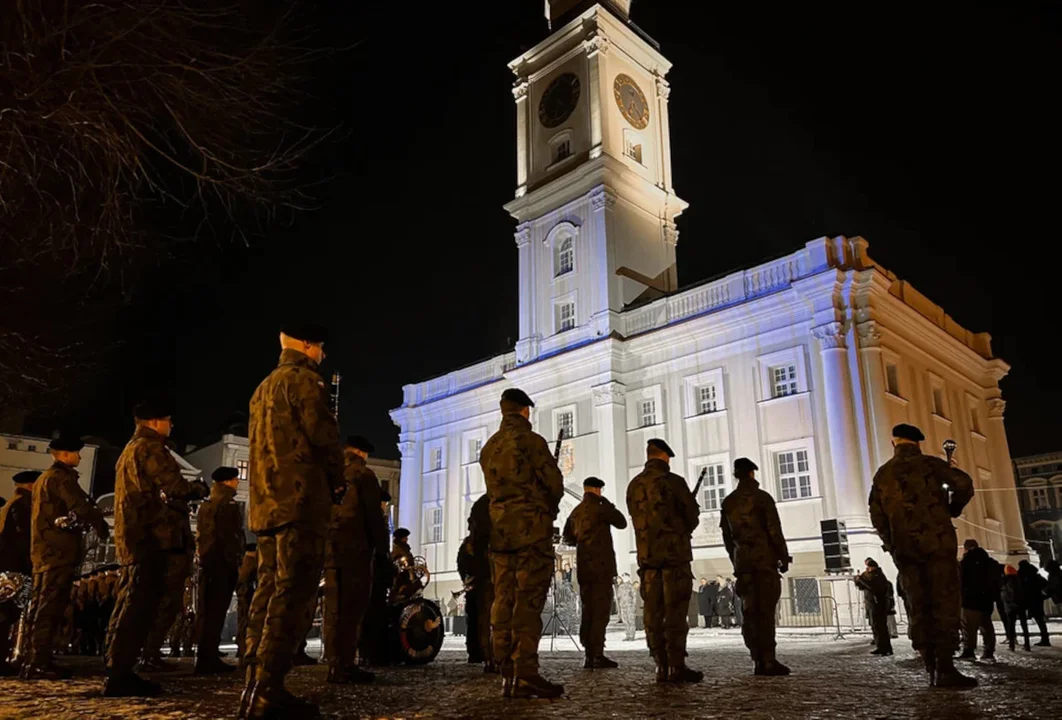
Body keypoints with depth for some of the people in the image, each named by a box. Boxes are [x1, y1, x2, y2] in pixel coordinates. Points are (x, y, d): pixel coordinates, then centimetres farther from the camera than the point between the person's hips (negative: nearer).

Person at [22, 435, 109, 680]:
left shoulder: (44, 478, 22)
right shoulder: (61, 477, -10)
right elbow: (81, 507, -22)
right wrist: (102, 526, -8)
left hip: (44, 552, 10)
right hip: (58, 552, -10)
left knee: (42, 608, 13)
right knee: (50, 608, -9)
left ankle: (34, 662, 17)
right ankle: (37, 664, -10)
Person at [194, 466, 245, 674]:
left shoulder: (205, 506, 18)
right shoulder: (228, 505, -9)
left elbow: (201, 536, 19)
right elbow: (230, 538, -15)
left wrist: (204, 558, 20)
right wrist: (236, 565, -13)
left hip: (207, 563, 9)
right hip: (222, 564, -9)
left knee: (208, 612, 10)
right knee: (216, 613, -8)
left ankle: (208, 658, 13)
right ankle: (206, 660, -9)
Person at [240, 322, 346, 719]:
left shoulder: (263, 388, 23)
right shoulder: (303, 378, -4)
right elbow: (323, 433, -15)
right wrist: (337, 480, 0)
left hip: (266, 503, 9)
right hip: (301, 499, -9)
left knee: (269, 590, 9)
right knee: (293, 594, -10)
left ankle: (257, 686, 10)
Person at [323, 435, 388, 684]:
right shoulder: (362, 474, -1)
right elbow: (373, 515, -7)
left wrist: (323, 545, 18)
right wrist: (381, 549, -4)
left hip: (331, 549, 7)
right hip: (354, 550, -7)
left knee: (335, 608, 8)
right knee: (352, 608, -7)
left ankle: (336, 665, 9)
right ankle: (345, 666, -10)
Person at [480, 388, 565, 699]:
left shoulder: (489, 448, 15)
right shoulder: (531, 441, -7)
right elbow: (554, 483, -7)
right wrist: (549, 508, 13)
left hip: (500, 530, 7)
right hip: (531, 528, -7)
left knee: (504, 600, 6)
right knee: (528, 601, -7)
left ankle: (507, 674, 7)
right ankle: (525, 675, -10)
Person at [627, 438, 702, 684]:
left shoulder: (634, 486, 10)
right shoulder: (673, 482, -7)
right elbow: (692, 516, -1)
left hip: (647, 555, 5)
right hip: (674, 553, -5)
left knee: (653, 612, 5)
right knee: (675, 612, -3)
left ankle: (661, 667, 6)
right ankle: (677, 667, -4)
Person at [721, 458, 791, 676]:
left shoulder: (727, 503, 11)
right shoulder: (762, 497, -4)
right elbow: (775, 531, -8)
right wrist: (783, 558, 0)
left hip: (742, 562, 5)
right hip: (765, 560, -5)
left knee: (749, 612, 4)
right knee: (766, 611, -6)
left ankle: (757, 660, 5)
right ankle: (768, 661, -9)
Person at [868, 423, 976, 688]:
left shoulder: (883, 473, 14)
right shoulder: (930, 464, 3)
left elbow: (876, 515, 11)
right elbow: (963, 485, -9)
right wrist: (952, 509, 10)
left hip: (904, 547, 4)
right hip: (936, 541, -4)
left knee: (919, 606, 6)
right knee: (945, 602, -4)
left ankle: (932, 669, 4)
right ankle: (945, 669, -10)